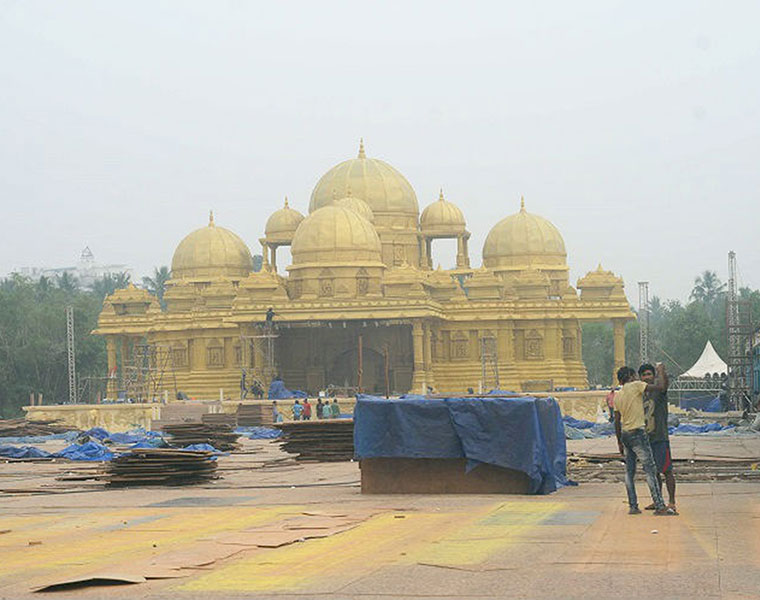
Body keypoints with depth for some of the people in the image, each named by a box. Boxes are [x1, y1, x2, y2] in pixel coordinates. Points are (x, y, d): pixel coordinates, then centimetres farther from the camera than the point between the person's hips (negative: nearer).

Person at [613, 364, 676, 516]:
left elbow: (617, 422, 14)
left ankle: (633, 506, 9)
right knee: (650, 470, -7)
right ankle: (660, 507, -9)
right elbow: (660, 387, -15)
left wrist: (620, 442, 21)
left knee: (629, 471, 10)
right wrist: (660, 371, 2)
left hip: (625, 434, 7)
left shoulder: (617, 396, 12)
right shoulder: (636, 386, -8)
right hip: (638, 433, -7)